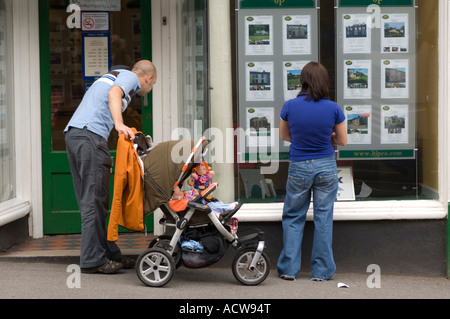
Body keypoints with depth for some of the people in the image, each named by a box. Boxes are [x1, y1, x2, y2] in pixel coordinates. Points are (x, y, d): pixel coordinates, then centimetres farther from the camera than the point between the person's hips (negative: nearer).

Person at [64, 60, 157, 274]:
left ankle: (108, 253, 13)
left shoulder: (111, 76, 33)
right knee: (94, 201, -9)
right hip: (90, 136, -10)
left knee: (90, 200, 9)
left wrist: (105, 158, 31)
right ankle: (92, 260, -9)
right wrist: (120, 124, -32)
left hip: (72, 133, 10)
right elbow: (114, 93, -17)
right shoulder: (130, 76, 6)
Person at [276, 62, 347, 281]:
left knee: (293, 217, 13)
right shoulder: (333, 109, -10)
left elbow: (284, 136, 8)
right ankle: (321, 271, 11)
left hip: (298, 167, 0)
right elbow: (342, 141, 2)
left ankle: (288, 268, 13)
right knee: (323, 218, 7)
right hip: (326, 166, 0)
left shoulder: (290, 106, -9)